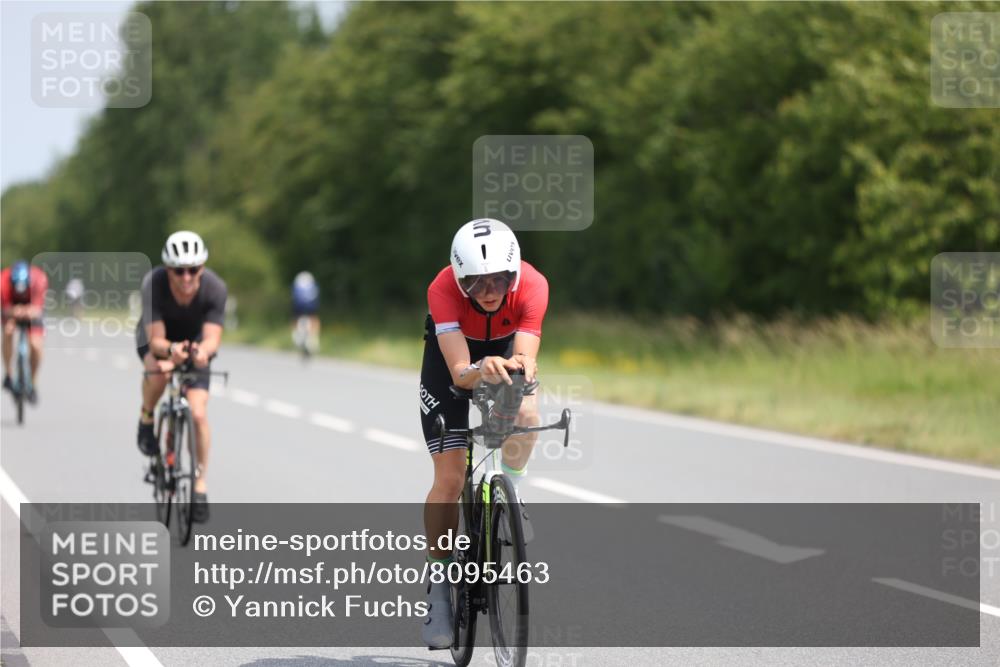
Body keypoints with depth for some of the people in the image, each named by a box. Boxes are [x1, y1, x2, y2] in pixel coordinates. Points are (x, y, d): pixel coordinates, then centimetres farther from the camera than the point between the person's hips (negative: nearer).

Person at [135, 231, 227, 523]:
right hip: (157, 337, -1)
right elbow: (156, 340, -33)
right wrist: (171, 350, -55)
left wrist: (202, 351, -57)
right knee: (158, 370, -36)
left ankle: (201, 484, 3)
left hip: (194, 342, 1)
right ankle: (146, 420, -6)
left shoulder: (215, 288, -31)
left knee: (198, 413, -13)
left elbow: (212, 340, -34)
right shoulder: (153, 284, -33)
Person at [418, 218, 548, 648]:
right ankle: (440, 586, 2)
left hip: (506, 347, 1)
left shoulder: (532, 286, -34)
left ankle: (511, 489, -1)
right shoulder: (444, 290, -37)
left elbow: (526, 358, -41)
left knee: (525, 413, -32)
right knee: (449, 478, -10)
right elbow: (459, 372, -45)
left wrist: (522, 368, -64)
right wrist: (481, 371, -66)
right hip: (454, 354, -1)